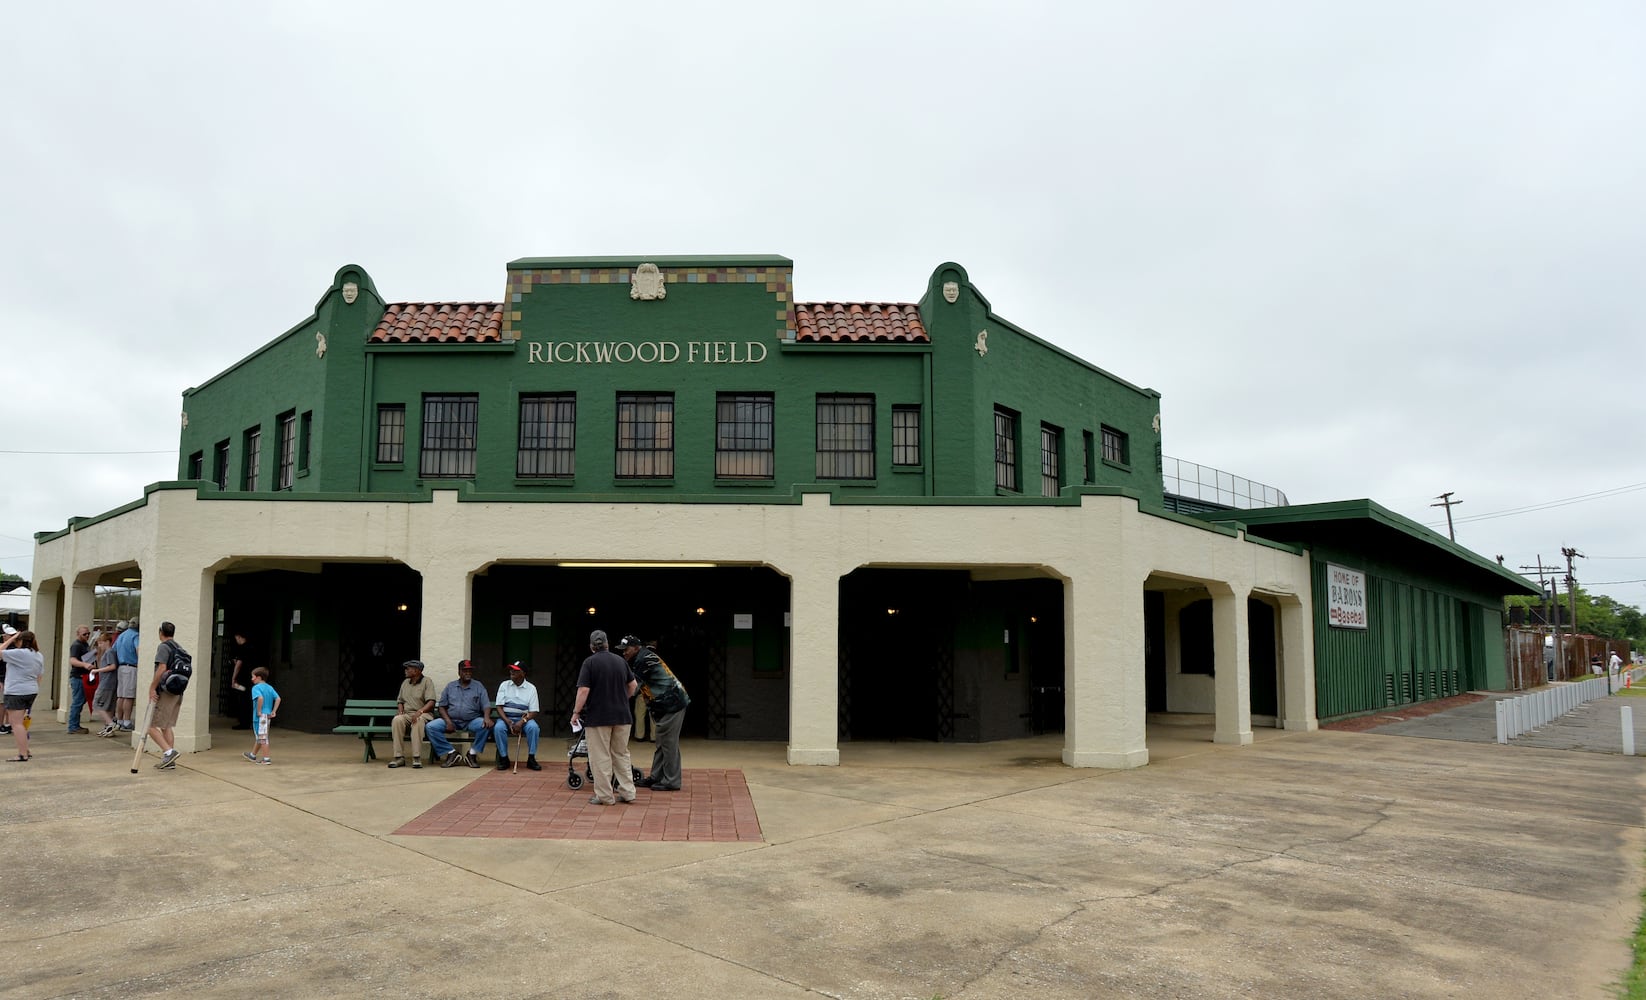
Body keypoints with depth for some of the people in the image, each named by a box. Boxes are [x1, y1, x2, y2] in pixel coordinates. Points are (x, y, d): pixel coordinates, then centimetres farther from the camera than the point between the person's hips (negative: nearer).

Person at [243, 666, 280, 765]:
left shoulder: (256, 688, -12)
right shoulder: (270, 687, 9)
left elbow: (260, 698, -31)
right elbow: (278, 699, 2)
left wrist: (259, 711, -22)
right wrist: (273, 712, 3)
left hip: (260, 716, -8)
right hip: (268, 715, 8)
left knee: (263, 738, -2)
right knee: (258, 736, 22)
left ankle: (266, 759, 1)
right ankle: (253, 755, 37)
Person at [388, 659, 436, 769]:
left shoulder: (427, 682, 1)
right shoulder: (405, 682, 19)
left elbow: (431, 702, -10)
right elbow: (400, 701, 25)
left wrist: (420, 711, -26)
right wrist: (401, 711, 3)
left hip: (423, 714, -4)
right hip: (407, 714, 4)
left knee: (418, 720, -40)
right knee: (397, 720, -31)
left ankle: (417, 758, -40)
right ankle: (399, 757, -31)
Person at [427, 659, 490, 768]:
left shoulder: (478, 686, 10)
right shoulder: (450, 686, 14)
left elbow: (486, 705, 1)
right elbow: (442, 706, 9)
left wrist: (486, 718, -21)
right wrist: (447, 721, -9)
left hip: (472, 721, -2)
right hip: (451, 720, 2)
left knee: (484, 726, -32)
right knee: (431, 727, -22)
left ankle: (472, 753, -15)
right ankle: (451, 752, -14)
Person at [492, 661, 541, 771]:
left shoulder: (531, 688, 2)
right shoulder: (504, 685, 5)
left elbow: (533, 712, -3)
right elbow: (499, 707, -3)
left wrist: (522, 721, -22)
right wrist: (509, 722, -19)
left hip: (524, 718, 0)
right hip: (505, 718, 1)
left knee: (533, 727, -32)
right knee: (498, 727, -32)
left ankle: (531, 759, -22)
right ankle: (504, 758, -18)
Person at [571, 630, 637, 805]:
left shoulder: (590, 662, -9)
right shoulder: (620, 660, 8)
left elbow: (583, 690, -15)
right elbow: (633, 685, 15)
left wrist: (576, 712, -6)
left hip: (598, 717, -5)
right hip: (622, 716, 5)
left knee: (601, 757, 3)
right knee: (621, 755, 15)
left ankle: (604, 796, 5)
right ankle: (627, 792, 13)